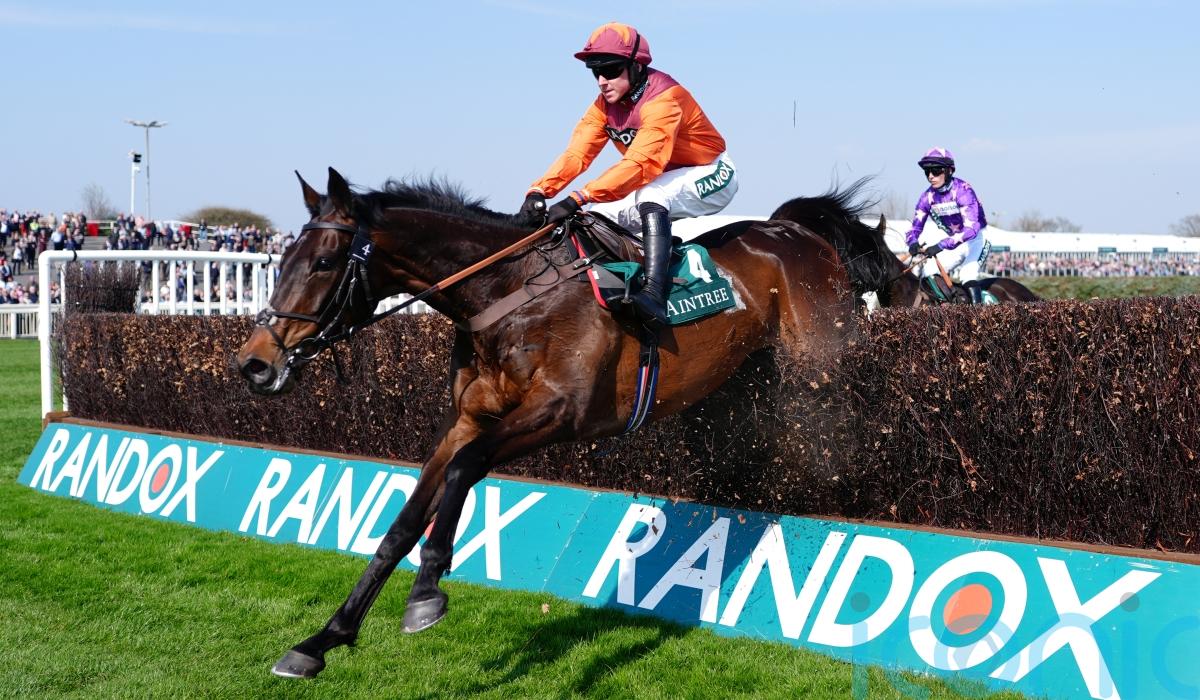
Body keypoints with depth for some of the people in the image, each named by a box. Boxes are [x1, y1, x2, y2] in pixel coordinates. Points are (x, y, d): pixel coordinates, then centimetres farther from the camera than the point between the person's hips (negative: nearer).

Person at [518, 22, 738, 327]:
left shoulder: (663, 99, -29)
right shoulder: (605, 104, -5)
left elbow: (639, 164, -40)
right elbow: (576, 153, -15)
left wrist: (578, 199, -50)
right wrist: (539, 192, -33)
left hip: (711, 176, -8)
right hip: (662, 185, 8)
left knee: (651, 194, -36)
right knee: (594, 219, -5)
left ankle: (654, 294, -50)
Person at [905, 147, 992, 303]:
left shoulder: (963, 190, -24)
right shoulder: (927, 197, -6)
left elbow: (971, 228, -34)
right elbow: (915, 228, -4)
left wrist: (941, 245, -45)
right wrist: (913, 243, -30)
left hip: (974, 241, -6)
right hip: (951, 243, 6)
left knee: (968, 275, -27)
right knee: (928, 273, -8)